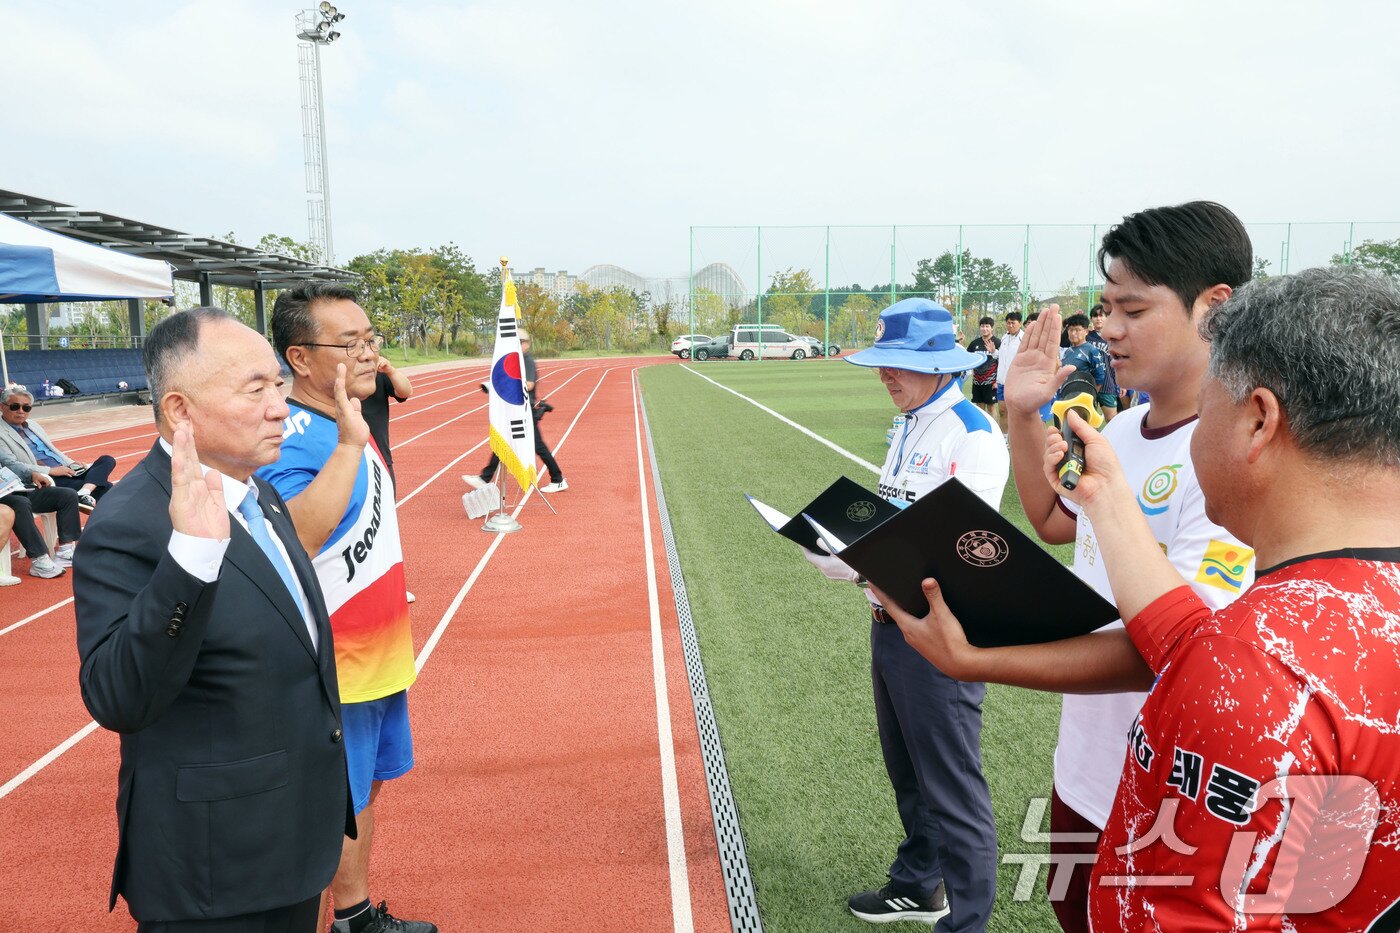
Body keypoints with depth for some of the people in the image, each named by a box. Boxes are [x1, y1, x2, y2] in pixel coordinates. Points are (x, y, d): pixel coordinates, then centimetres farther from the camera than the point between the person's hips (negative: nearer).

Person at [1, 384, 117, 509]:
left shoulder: (32, 425, 20)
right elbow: (12, 466, -15)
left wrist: (72, 464, 5)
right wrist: (50, 470, -18)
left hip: (65, 472, 8)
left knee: (107, 460, -16)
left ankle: (84, 494, -36)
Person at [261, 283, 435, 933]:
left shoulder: (346, 424, 6)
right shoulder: (289, 438, -22)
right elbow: (291, 539, -40)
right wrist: (350, 445, -40)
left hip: (379, 654, 9)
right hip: (332, 669, -9)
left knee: (365, 789, 21)